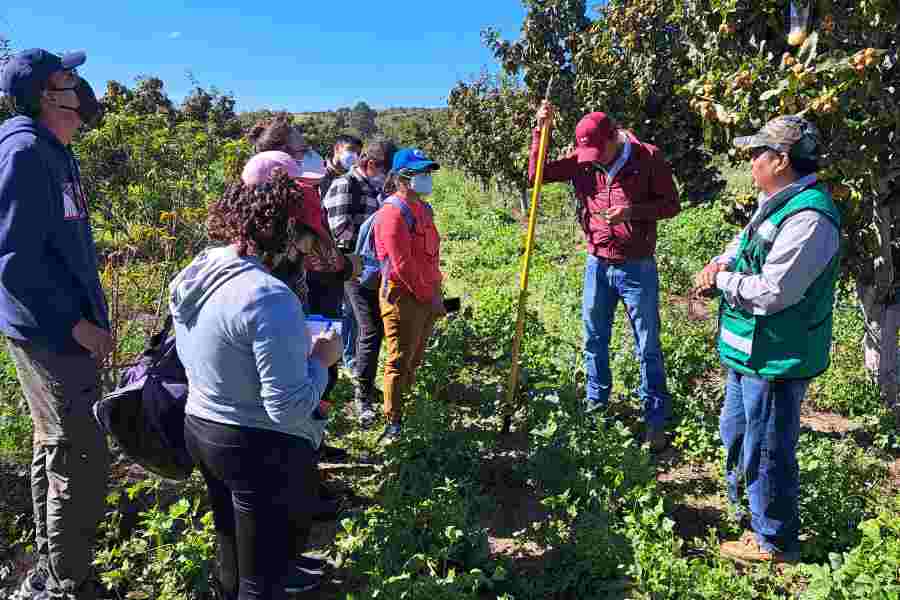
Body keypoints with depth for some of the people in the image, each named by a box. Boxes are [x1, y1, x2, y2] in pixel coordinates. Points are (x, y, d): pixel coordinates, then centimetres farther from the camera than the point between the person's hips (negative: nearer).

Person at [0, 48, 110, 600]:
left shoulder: (54, 151, 13)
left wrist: (89, 315, 17)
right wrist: (75, 324, -19)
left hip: (62, 329, 10)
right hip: (53, 335, -10)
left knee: (56, 450, 19)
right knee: (81, 461, -3)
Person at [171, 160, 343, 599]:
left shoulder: (193, 274, -1)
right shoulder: (270, 297, -29)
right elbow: (289, 407, -28)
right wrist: (321, 359, -12)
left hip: (200, 428, 8)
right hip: (261, 449, -8)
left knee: (233, 548, 30)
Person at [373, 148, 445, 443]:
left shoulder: (423, 208, 14)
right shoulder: (393, 213, -16)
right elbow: (402, 266, -20)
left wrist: (436, 291, 11)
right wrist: (430, 297, -15)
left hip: (428, 296, 9)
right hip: (403, 297, -9)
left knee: (415, 357, 16)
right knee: (400, 361, -1)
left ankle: (406, 398, 30)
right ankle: (394, 422, 9)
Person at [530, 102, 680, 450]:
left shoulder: (647, 157, -10)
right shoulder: (581, 160, -1)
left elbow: (671, 205, -6)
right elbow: (537, 174, -1)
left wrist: (632, 211, -22)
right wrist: (540, 130, -11)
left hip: (638, 267, -3)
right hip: (597, 265, 4)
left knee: (648, 348, 4)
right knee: (594, 339, 16)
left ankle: (656, 420, 16)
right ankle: (596, 401, 35)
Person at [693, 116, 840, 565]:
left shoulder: (808, 218, -24)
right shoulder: (776, 203, 9)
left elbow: (772, 292, -28)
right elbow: (744, 244, 21)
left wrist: (722, 280, -13)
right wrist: (721, 263, 0)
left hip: (776, 359, -11)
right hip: (752, 351, 11)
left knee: (766, 451, 5)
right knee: (735, 430, 26)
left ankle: (774, 542, 25)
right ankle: (740, 508, 47)